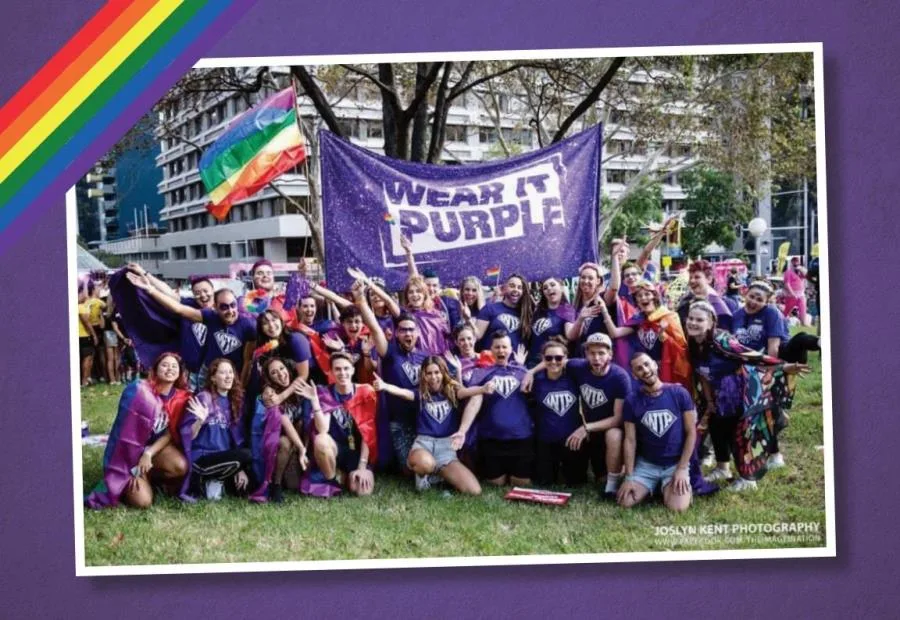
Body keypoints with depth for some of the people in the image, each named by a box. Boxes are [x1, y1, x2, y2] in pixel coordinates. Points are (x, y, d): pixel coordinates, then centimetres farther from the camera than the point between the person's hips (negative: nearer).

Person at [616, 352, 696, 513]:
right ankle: (653, 487, 14)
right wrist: (629, 477, -8)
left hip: (675, 463, -2)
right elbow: (630, 440, -2)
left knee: (677, 508, -25)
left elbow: (691, 432, -5)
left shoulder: (679, 393, -7)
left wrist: (682, 468, -11)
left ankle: (666, 488, 11)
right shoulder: (632, 401, -3)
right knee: (625, 502, -17)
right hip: (646, 464, 2)